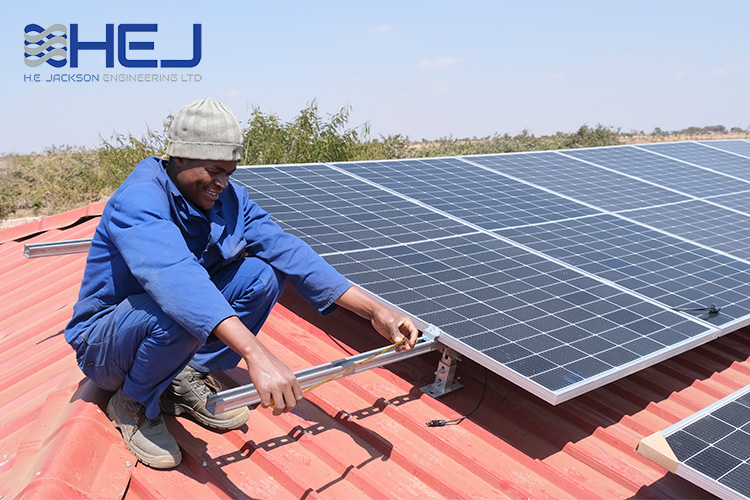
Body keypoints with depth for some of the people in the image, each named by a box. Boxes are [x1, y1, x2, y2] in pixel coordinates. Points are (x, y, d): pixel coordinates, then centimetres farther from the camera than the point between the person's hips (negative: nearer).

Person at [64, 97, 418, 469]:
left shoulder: (230, 199, -7)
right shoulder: (138, 200, -28)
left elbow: (288, 252, -16)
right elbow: (175, 276, -47)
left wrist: (375, 311, -26)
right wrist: (256, 354, -61)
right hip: (103, 341, -6)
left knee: (262, 274, -14)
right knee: (176, 314, -39)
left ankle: (189, 381, -2)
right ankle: (132, 405, -8)